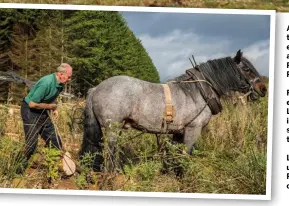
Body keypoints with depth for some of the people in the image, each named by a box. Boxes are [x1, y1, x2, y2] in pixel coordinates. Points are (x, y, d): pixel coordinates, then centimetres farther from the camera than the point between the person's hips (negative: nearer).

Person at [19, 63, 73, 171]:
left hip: (43, 112, 8)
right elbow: (32, 104, -29)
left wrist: (54, 109, 3)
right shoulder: (46, 83, -30)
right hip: (30, 111, -8)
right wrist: (49, 106, -18)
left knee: (54, 140, 8)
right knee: (31, 144, -7)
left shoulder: (59, 84, -2)